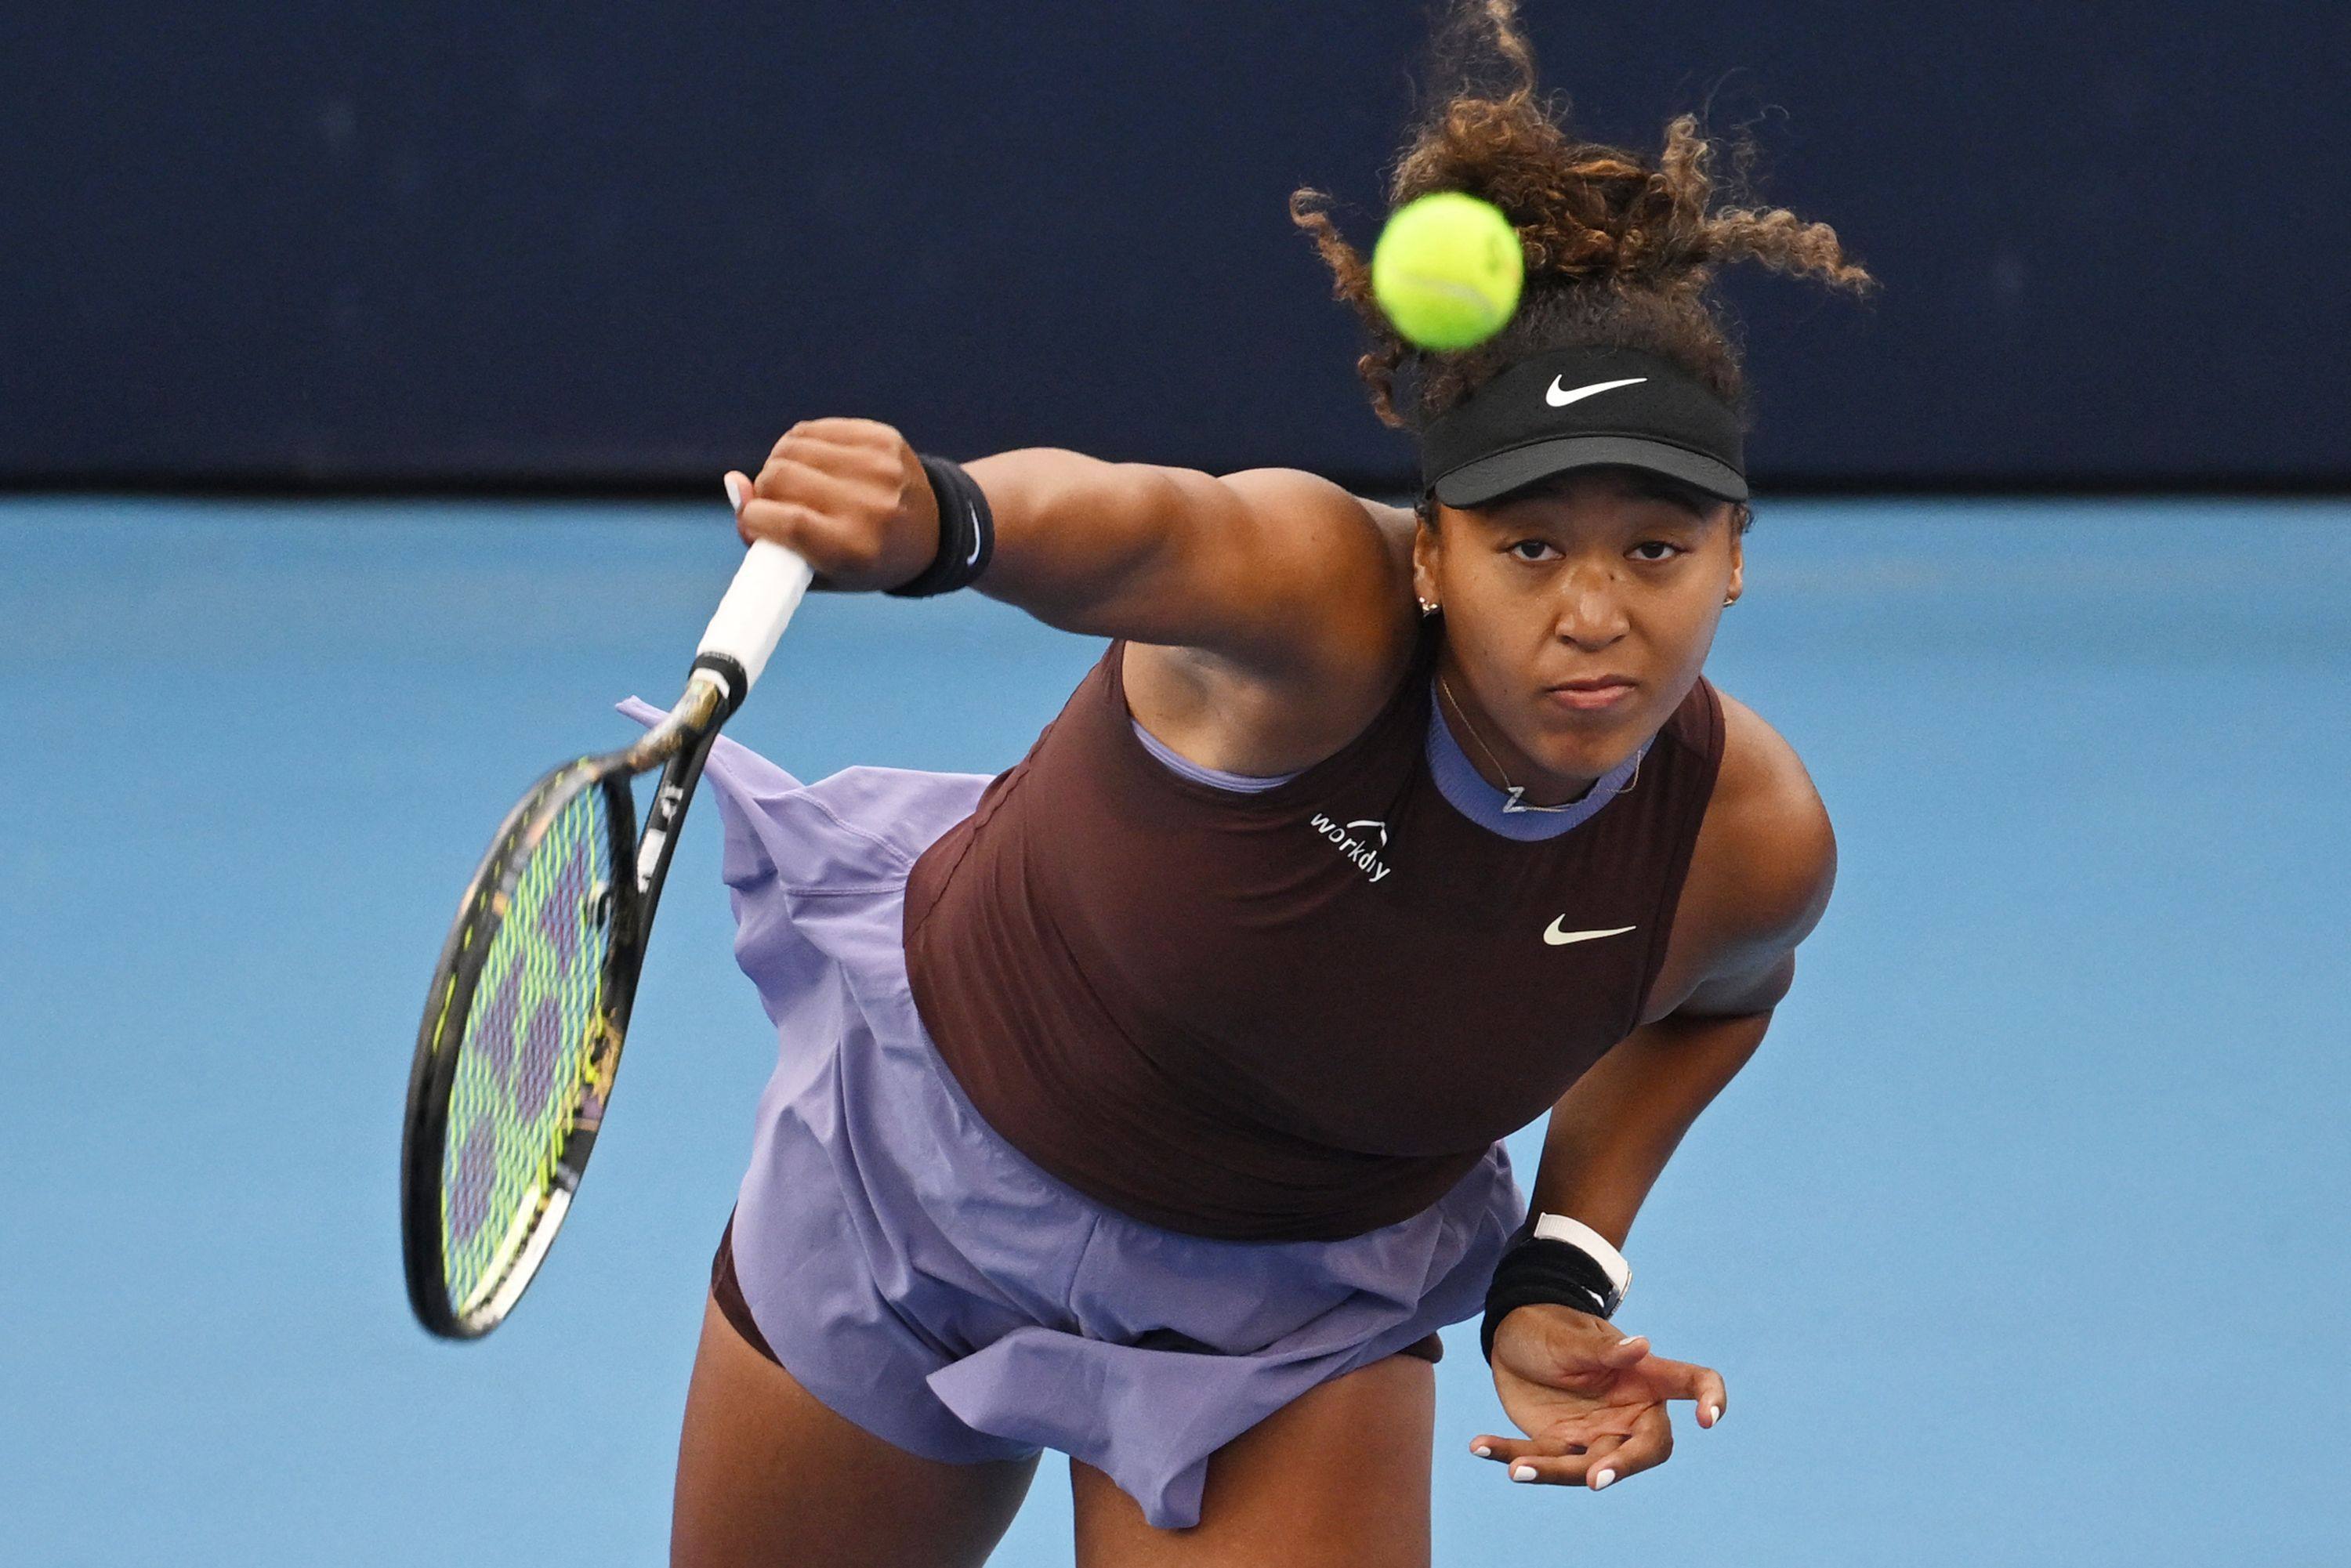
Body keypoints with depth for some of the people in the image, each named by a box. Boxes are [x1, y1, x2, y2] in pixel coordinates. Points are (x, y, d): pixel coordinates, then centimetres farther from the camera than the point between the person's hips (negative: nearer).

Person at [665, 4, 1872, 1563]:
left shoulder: (1755, 841, -24)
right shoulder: (1324, 605, -37)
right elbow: (1135, 525, -61)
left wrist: (1564, 1271, -9)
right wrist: (936, 520, -82)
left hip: (1297, 1301, 2)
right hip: (925, 1142, -1)